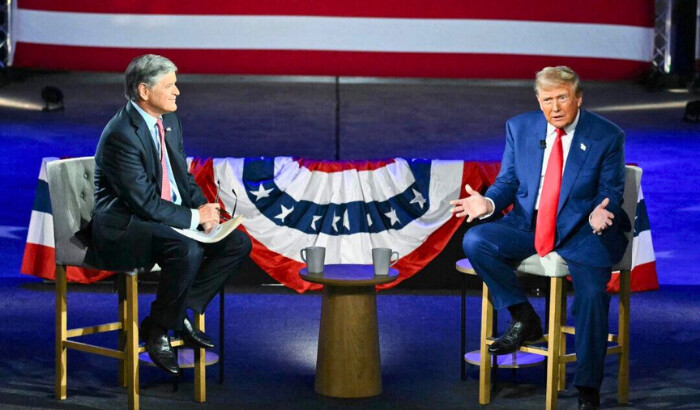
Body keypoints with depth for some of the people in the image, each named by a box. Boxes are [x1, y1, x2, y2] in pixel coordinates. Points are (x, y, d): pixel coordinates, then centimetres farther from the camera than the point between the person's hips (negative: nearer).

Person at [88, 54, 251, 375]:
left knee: (238, 243, -3)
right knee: (187, 251, -35)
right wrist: (195, 217, -17)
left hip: (166, 218, 9)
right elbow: (145, 203, -23)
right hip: (123, 227, -9)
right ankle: (157, 328, -14)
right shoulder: (121, 135, -22)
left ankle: (181, 311, 3)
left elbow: (183, 176, 17)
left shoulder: (169, 121, 7)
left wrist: (203, 206, -3)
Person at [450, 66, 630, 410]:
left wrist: (599, 214, -25)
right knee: (475, 241, -22)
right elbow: (508, 181, 8)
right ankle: (524, 319, -5)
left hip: (582, 230, -3)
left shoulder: (607, 136, -4)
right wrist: (489, 202, -15)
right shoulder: (519, 128, 4)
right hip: (528, 224, 3)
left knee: (592, 294, -27)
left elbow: (610, 191, -1)